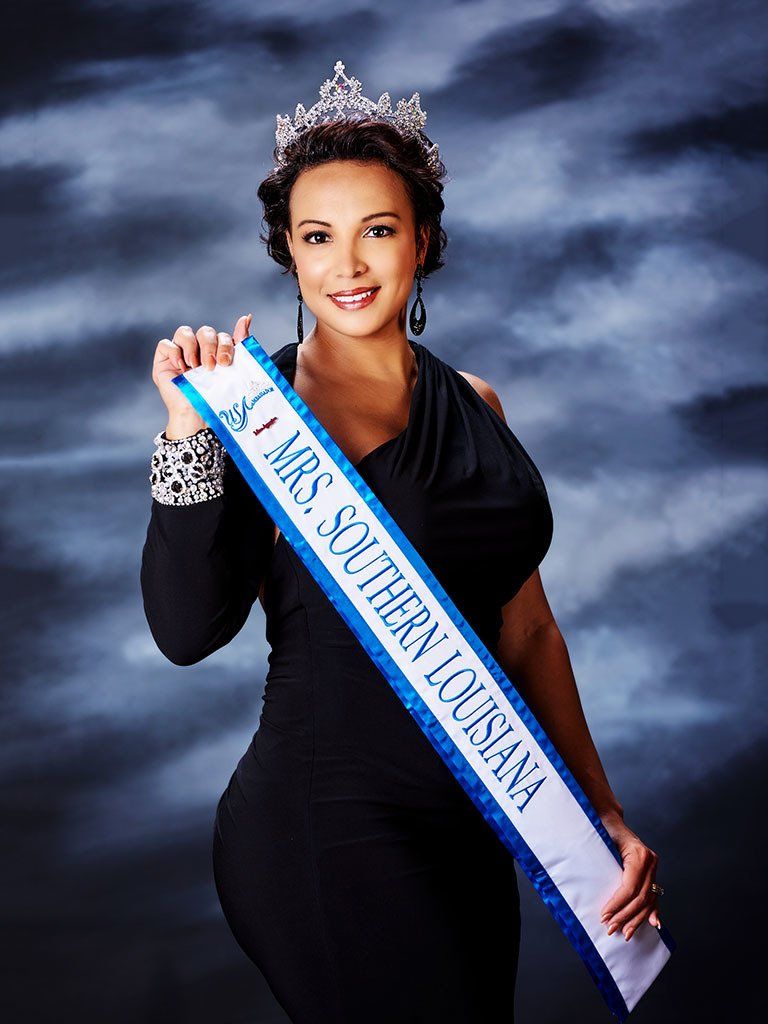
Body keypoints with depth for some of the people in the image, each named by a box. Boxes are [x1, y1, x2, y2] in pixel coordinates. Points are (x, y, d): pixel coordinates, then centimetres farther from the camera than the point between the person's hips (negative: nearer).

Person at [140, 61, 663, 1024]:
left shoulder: (472, 405, 9)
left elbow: (526, 628, 13)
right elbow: (187, 629, -19)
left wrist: (602, 812, 10)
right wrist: (190, 435, -27)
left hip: (469, 827, 6)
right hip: (329, 827, -6)